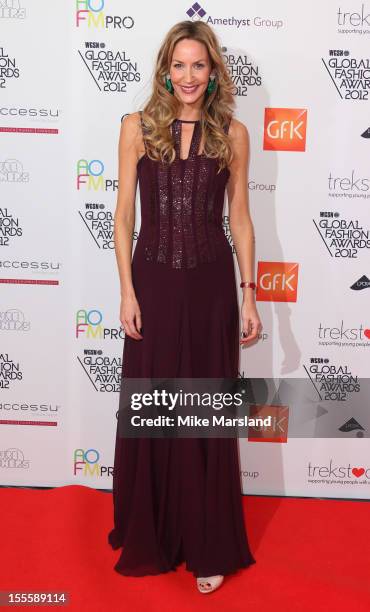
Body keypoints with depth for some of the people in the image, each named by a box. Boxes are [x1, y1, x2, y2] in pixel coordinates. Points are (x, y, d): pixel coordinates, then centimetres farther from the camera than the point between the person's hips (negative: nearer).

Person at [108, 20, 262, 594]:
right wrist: (128, 290, -5)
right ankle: (150, 537, 30)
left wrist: (249, 295, 1)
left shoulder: (233, 133, 3)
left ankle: (209, 546, 23)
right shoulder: (138, 126, 2)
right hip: (153, 282, 0)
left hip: (211, 285, 0)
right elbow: (124, 212, 1)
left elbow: (240, 217, 5)